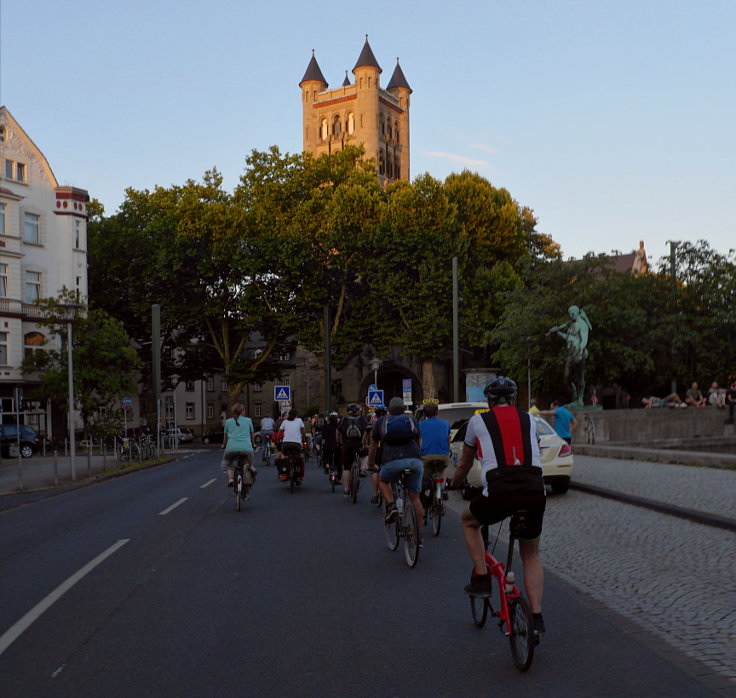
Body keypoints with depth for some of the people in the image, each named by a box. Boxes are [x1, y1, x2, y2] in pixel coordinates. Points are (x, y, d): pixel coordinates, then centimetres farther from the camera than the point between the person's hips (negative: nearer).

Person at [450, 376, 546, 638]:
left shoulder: (478, 421, 14)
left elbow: (465, 464, 25)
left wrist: (454, 484, 45)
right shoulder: (529, 420, 20)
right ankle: (536, 618, 14)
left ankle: (482, 579, 21)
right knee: (531, 556, 22)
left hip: (499, 493, -3)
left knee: (469, 521, 30)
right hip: (534, 492, 3)